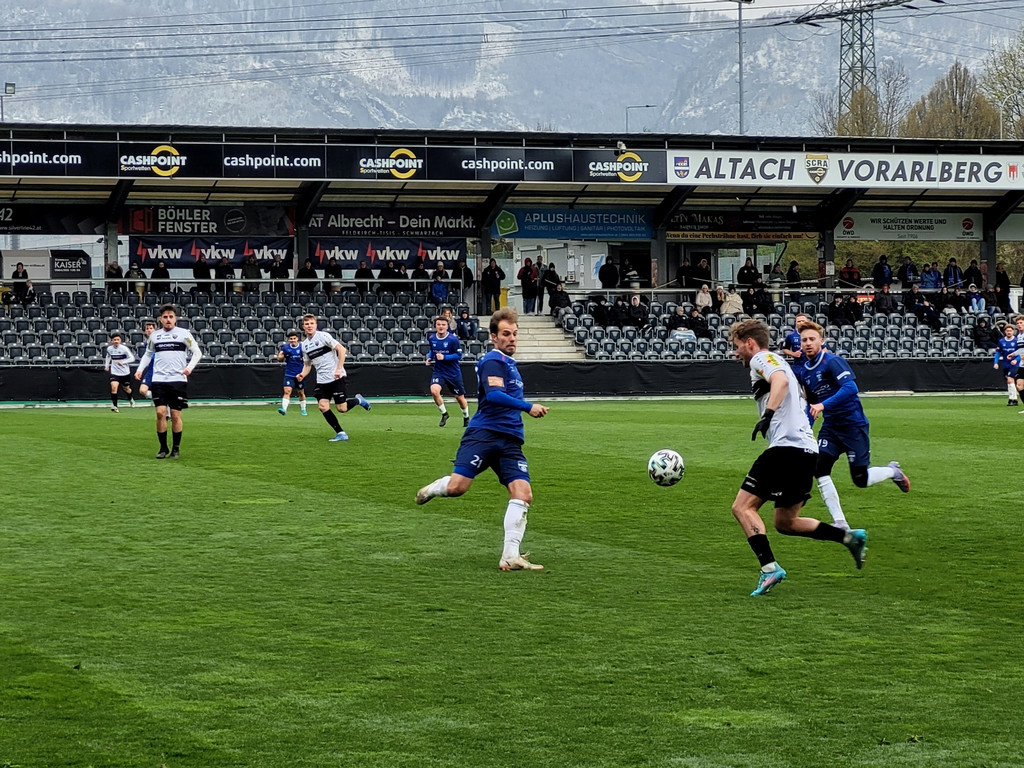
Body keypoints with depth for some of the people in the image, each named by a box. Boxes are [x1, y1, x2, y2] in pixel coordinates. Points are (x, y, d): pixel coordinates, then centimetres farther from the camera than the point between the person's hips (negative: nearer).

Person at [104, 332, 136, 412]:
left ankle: (131, 399, 51)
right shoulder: (109, 348, -4)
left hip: (125, 372, -1)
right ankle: (114, 405, -13)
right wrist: (106, 365, 9)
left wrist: (123, 362, -29)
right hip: (114, 372, 1)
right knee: (114, 387, -22)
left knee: (126, 389, 18)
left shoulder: (124, 348, -16)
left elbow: (132, 358, -16)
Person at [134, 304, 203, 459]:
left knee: (175, 415, -1)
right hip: (159, 380, 2)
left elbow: (197, 353, 4)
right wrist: (140, 369, 10)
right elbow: (148, 354, 25)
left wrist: (190, 367, -13)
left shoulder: (183, 334, 2)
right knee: (160, 413, -7)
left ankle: (176, 449, 11)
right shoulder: (154, 335, 11)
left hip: (178, 380, -2)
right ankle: (163, 448, 4)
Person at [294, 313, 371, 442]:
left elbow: (341, 349, -14)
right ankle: (341, 433, -1)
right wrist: (302, 375, -1)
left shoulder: (323, 336, -10)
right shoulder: (304, 344, 10)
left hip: (337, 378, -6)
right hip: (322, 380, 6)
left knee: (341, 409, -7)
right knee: (323, 406, -11)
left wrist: (339, 369, -20)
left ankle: (358, 400, 25)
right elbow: (307, 364, 20)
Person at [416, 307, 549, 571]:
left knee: (523, 494, -10)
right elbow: (494, 394, -22)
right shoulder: (493, 361, -4)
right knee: (457, 486, -18)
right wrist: (528, 406, -24)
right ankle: (432, 489, 20)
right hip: (484, 434, -8)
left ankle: (510, 556, -10)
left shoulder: (510, 363, 24)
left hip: (510, 440, 8)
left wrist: (528, 410, 31)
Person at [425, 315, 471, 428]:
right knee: (434, 390, -24)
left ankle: (466, 418, 37)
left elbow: (459, 355, -14)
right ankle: (444, 413, -1)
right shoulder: (431, 338, -2)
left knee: (460, 397, 9)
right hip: (438, 371, 3)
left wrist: (444, 357, -25)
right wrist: (429, 357, -2)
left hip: (453, 372, -2)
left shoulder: (453, 339, -15)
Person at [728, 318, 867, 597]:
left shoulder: (761, 359, -1)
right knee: (785, 523, 15)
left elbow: (781, 380, -23)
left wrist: (767, 414, -33)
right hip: (806, 450, 10)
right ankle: (851, 537, 9)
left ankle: (769, 568, -22)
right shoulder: (776, 363, 28)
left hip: (787, 446, -10)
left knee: (742, 507, -10)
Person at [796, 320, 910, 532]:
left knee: (860, 480, -3)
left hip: (853, 425, -6)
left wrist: (824, 405, -37)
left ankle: (893, 471, 30)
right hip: (830, 427, 7)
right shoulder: (802, 372, 8)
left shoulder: (832, 361, -15)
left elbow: (851, 388, -29)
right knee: (819, 469, -14)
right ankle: (840, 523, -8)